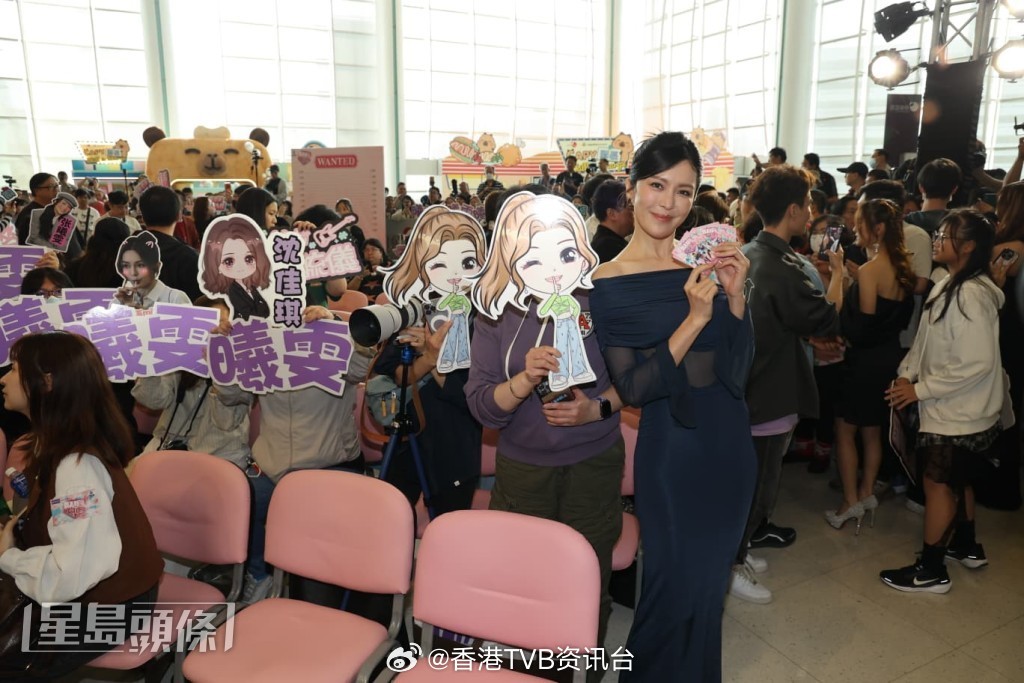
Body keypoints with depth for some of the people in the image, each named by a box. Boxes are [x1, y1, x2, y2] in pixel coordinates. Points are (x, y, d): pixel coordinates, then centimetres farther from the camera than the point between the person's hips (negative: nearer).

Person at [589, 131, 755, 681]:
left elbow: (741, 361, 1)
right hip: (672, 451, -5)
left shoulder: (705, 261, 0)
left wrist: (735, 296, -15)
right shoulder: (609, 284, -12)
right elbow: (631, 389, -17)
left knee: (710, 581, 21)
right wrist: (694, 320, -24)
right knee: (678, 584, 7)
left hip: (729, 444, 5)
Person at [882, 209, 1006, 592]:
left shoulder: (971, 295, -24)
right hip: (953, 409, 9)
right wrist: (907, 373, -2)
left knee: (937, 483, 2)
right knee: (956, 479, 23)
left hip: (958, 412, -9)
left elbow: (978, 363, -27)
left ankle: (931, 570, 15)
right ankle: (966, 547, 42)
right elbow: (926, 340, 11)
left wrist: (920, 390, -22)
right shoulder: (949, 286, 6)